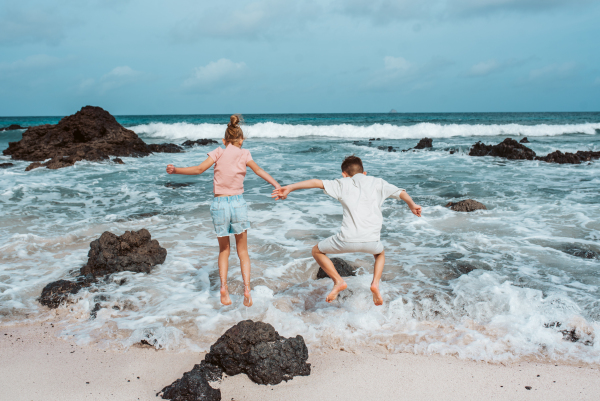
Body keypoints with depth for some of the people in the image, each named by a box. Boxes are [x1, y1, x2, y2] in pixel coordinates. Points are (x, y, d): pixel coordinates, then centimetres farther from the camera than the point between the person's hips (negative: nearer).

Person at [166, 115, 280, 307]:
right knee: (242, 251, 13)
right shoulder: (244, 154, 3)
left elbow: (199, 169, -7)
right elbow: (260, 171, 1)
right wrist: (277, 185, 7)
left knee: (224, 250, 18)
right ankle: (247, 288, -2)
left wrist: (175, 170, -1)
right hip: (238, 203, 0)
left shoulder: (219, 152, 3)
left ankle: (223, 286, 2)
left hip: (219, 204, 1)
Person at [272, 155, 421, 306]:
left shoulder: (343, 184, 13)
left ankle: (338, 281, 9)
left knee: (317, 251, 23)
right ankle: (375, 282, 13)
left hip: (348, 240, -2)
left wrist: (290, 188, 5)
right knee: (380, 254, 38)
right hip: (371, 241, 3)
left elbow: (316, 182, 5)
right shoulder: (377, 183, 19)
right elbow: (400, 192, 9)